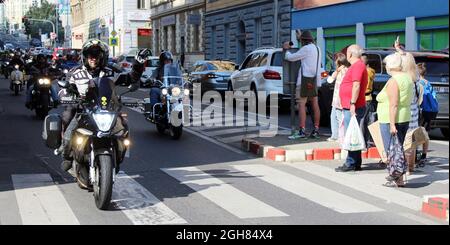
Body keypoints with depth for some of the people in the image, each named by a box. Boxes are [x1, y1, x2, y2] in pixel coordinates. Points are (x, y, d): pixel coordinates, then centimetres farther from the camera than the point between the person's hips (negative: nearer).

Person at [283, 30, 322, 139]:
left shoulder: (306, 49, -11)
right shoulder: (317, 48, 15)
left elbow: (291, 58, -6)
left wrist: (286, 50, 15)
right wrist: (300, 38, 45)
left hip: (306, 79, -9)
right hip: (315, 79, 9)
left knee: (302, 104, -9)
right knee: (315, 105, 8)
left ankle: (302, 131, -14)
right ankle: (316, 131, 10)